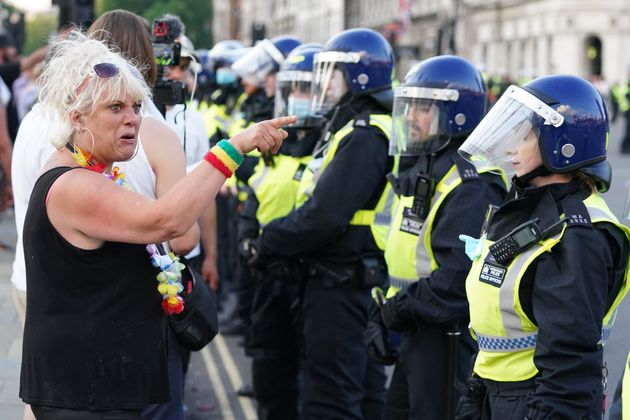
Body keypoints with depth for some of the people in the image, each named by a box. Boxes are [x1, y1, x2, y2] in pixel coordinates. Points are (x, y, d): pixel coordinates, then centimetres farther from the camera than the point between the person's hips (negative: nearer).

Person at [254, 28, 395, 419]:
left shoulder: (364, 136, -19)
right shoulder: (353, 127, 14)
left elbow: (323, 216, -24)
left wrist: (270, 242, -10)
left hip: (341, 283, -11)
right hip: (362, 280, 11)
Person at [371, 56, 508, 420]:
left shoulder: (470, 184, -20)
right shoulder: (423, 171, 13)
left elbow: (459, 276, -28)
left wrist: (400, 308, -19)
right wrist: (384, 315, 13)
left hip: (450, 336, -10)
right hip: (419, 332, 10)